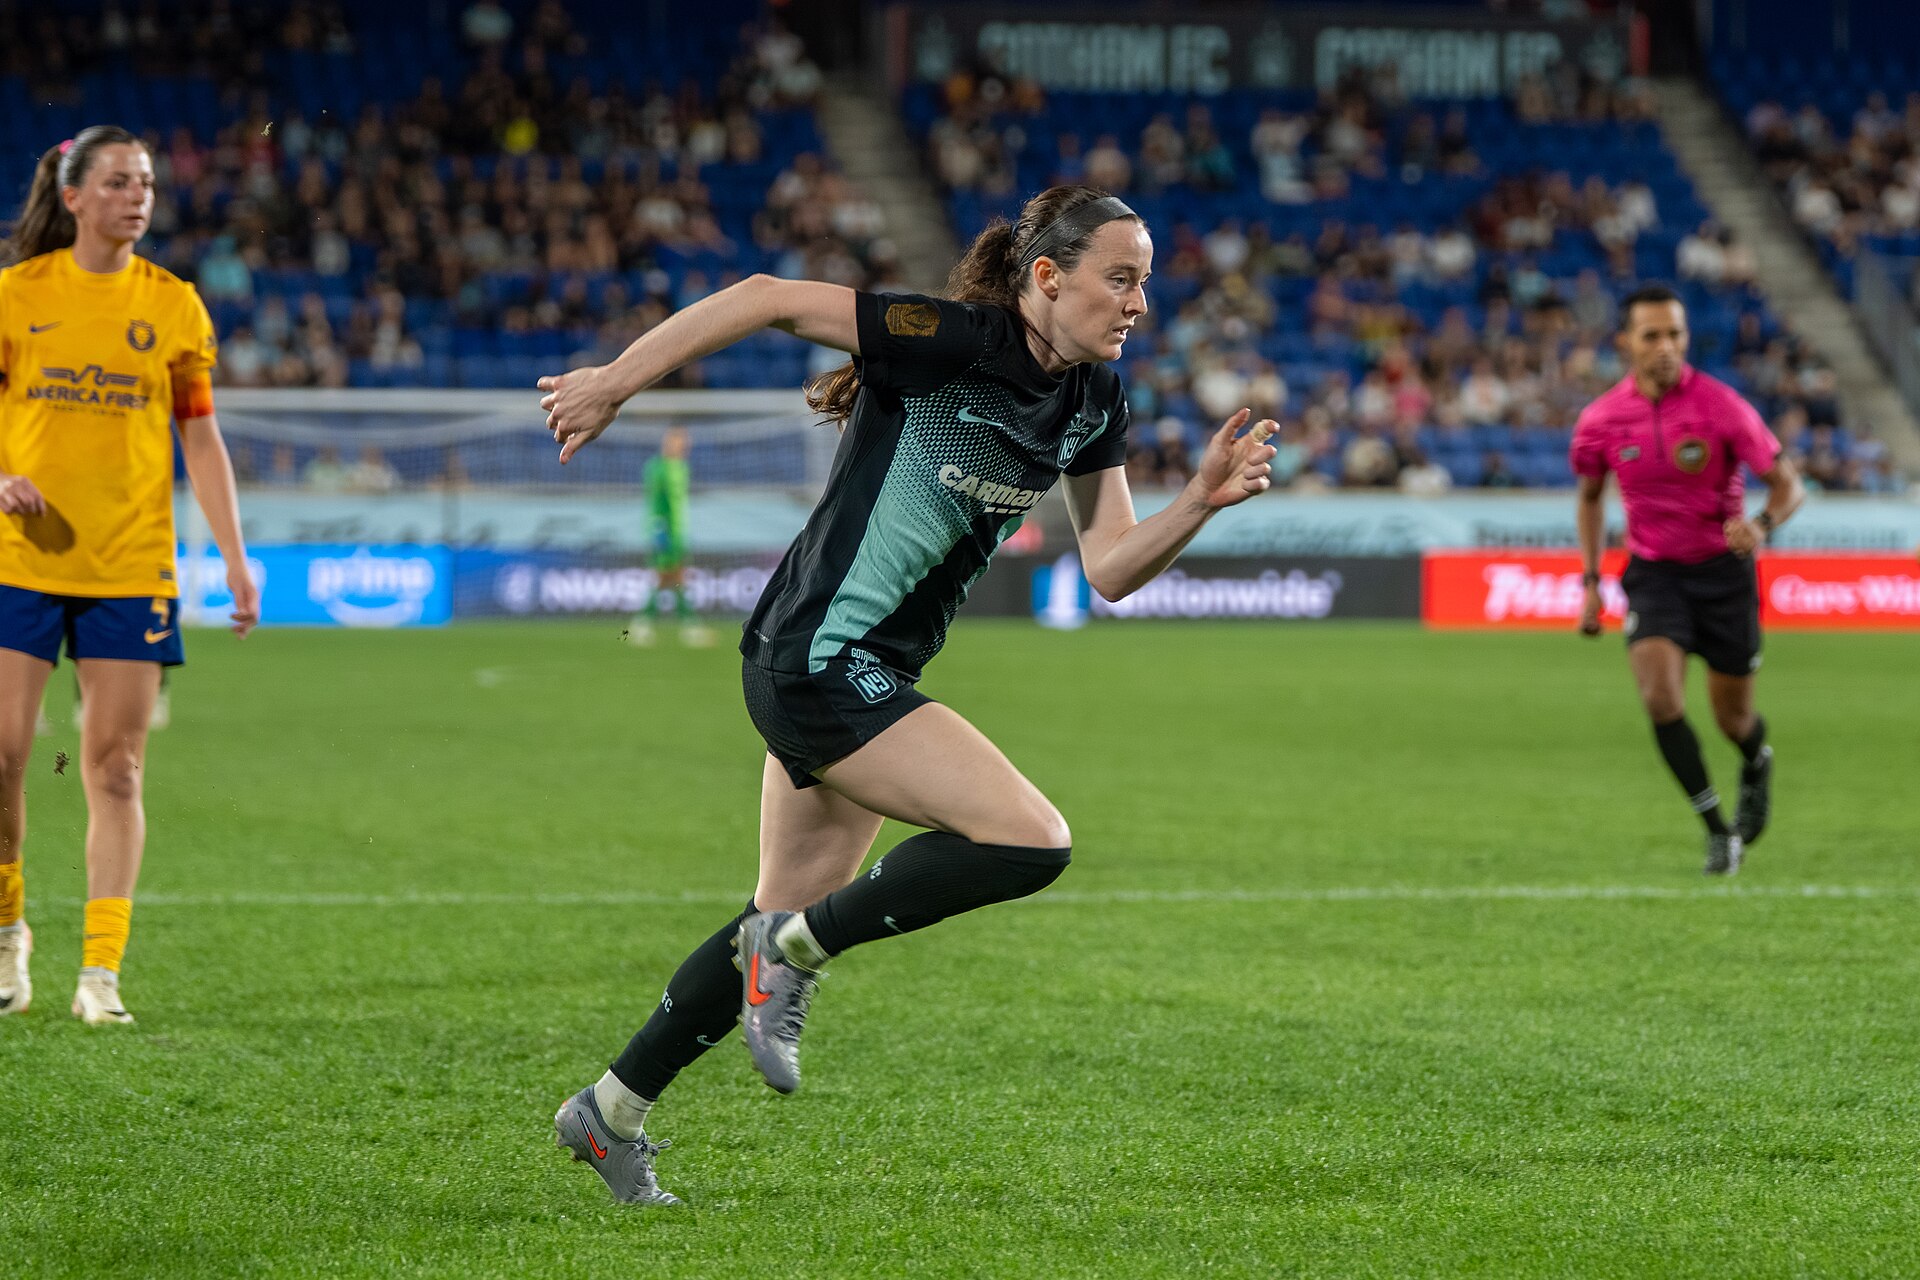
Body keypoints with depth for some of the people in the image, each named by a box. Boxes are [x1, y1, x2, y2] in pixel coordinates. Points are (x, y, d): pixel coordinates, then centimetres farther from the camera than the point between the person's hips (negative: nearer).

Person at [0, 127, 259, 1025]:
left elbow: (202, 440, 10)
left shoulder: (174, 306, 6)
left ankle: (101, 974, -1)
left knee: (116, 767, -3)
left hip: (132, 568, 1)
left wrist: (235, 558, 4)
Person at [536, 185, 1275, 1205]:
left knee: (793, 917, 17)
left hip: (866, 677, 9)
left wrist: (1202, 500, -10)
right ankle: (796, 950, -3)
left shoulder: (1093, 405, 5)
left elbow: (1109, 570, 7)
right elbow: (765, 299, -17)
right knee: (1033, 841, -18)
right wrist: (613, 384, -15)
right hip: (816, 659, -9)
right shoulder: (953, 341, -19)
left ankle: (608, 1111, 31)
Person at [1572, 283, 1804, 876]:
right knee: (1660, 697, -21)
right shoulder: (1600, 420, -6)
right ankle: (1719, 832, -9)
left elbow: (1788, 485, -10)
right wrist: (1591, 582, 7)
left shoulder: (1720, 405, -14)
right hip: (1652, 573, 1)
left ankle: (1757, 762, 47)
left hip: (1723, 568, -1)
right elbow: (1590, 497, 14)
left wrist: (1761, 525, -31)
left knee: (1733, 718, 7)